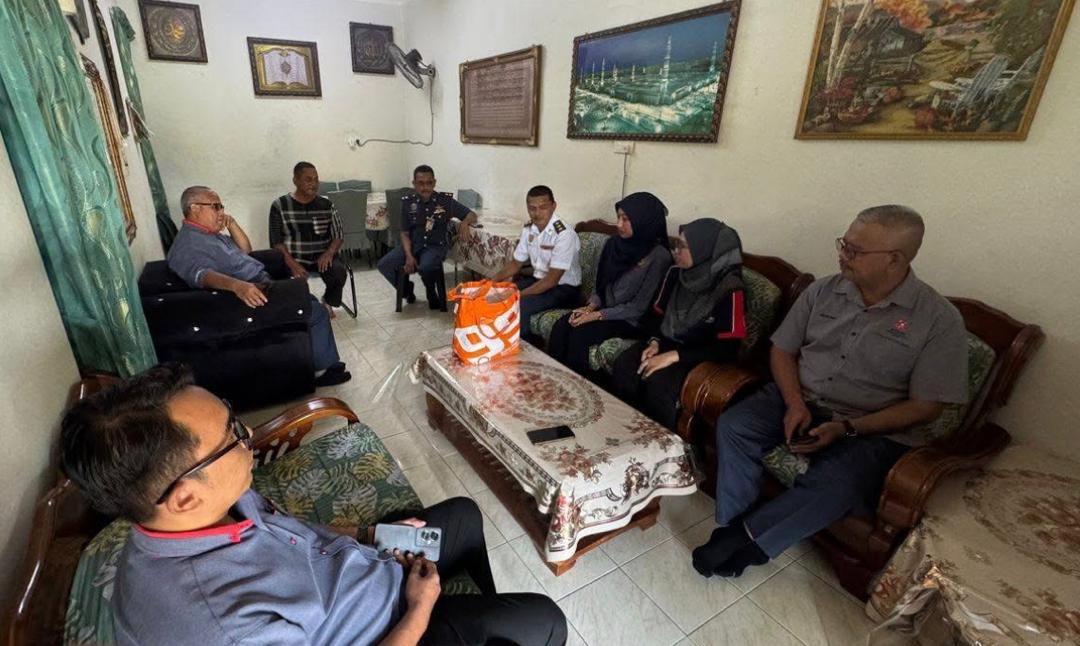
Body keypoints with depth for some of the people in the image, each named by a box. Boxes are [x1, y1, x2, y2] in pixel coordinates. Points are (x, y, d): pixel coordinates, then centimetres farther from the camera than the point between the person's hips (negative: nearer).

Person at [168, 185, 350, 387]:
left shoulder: (210, 233, 16)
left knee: (310, 300, 17)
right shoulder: (188, 245, -16)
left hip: (262, 287, 11)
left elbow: (246, 249, 23)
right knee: (317, 312, -14)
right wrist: (237, 285, -54)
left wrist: (232, 224, 7)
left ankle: (324, 361, 18)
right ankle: (323, 369, -1)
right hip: (252, 299, -11)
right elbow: (203, 274, -35)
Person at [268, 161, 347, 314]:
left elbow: (339, 234, 6)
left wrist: (329, 252, -16)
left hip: (322, 256, 2)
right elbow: (276, 242, -5)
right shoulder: (280, 205, -1)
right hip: (294, 258, -2)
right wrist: (292, 263, -22)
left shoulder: (326, 204, 5)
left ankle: (327, 302, 5)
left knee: (339, 272, -29)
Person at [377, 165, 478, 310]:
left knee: (425, 267, -36)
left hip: (436, 246, -3)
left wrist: (464, 223, -28)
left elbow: (472, 215, -3)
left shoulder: (445, 201, -6)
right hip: (413, 244, 3)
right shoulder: (407, 203, -1)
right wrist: (409, 256, -16)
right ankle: (407, 288, 14)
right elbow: (405, 233, 2)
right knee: (384, 264, -17)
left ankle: (432, 293, 0)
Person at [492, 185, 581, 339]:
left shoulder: (564, 234, -23)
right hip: (538, 279, 7)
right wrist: (493, 280, -8)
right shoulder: (528, 229, 0)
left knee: (519, 306, -27)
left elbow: (553, 279, -25)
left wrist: (520, 295, -27)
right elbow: (516, 263, 9)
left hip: (563, 287, -7)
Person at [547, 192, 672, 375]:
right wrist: (591, 307, -8)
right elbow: (603, 286, 11)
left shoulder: (659, 257, -17)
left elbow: (640, 307, -18)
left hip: (633, 321, -6)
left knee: (579, 334, -26)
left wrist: (597, 315, -19)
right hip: (606, 310, 6)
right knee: (561, 326, -18)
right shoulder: (615, 243, 2)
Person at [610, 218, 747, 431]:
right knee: (623, 365, -21)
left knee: (657, 382, -31)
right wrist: (654, 342, -8)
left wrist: (673, 356, -25)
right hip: (668, 342, 6)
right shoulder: (676, 273, 0)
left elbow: (728, 349, -20)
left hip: (697, 355, -5)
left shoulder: (728, 290, -19)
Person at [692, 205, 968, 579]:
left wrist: (846, 428, -19)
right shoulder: (823, 291, 3)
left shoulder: (939, 320, -7)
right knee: (733, 425, -24)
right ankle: (732, 530, -10)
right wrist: (795, 404, -11)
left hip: (871, 428, -3)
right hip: (798, 399, 3)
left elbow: (925, 407, -7)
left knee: (838, 484, -33)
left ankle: (743, 537, -12)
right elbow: (782, 350, 7)